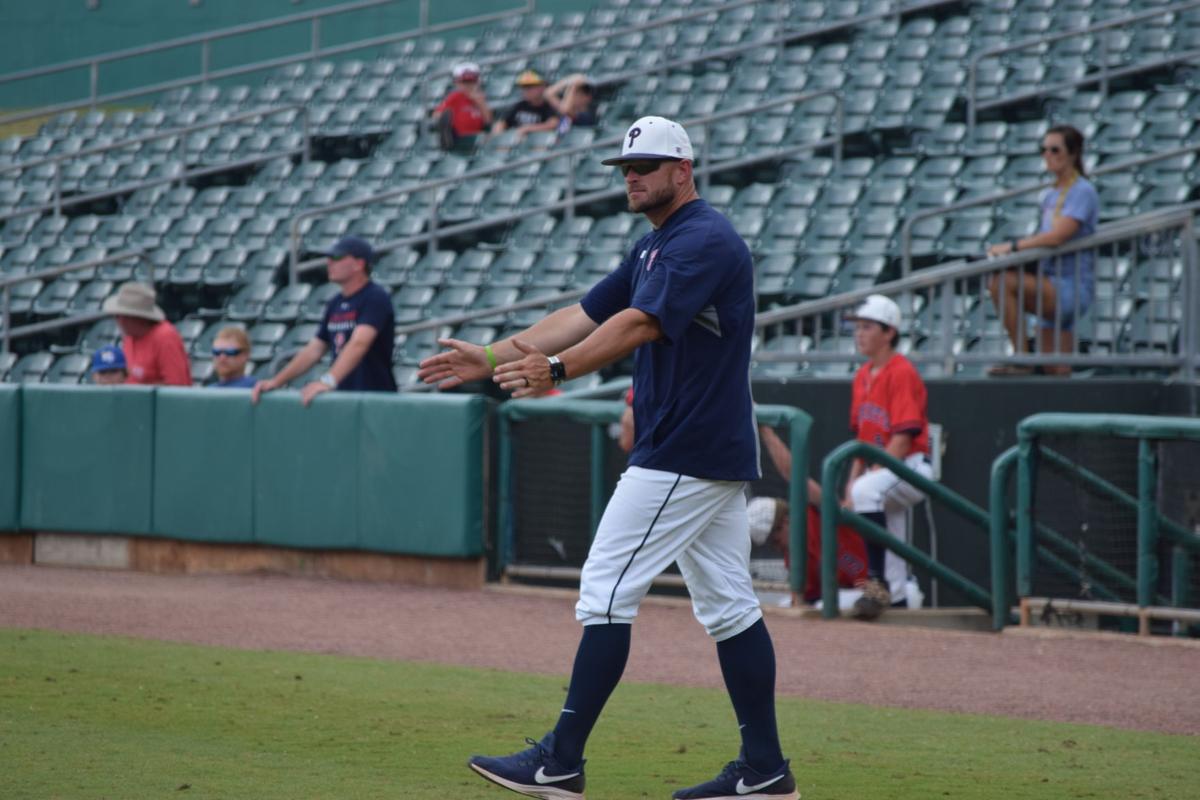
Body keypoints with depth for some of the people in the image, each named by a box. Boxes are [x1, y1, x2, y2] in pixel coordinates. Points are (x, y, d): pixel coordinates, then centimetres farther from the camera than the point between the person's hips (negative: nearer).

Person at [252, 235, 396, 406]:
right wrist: (275, 382, 10)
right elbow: (314, 350, 19)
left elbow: (358, 344, -25)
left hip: (375, 398, -7)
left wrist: (328, 381, -36)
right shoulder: (335, 304, 16)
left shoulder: (375, 298, -10)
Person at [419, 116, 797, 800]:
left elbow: (637, 323, -27)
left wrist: (557, 370, -37)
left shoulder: (706, 241, -15)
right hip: (715, 454, 11)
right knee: (728, 606, 9)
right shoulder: (654, 249, 18)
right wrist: (492, 358, 9)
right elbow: (587, 314, 17)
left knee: (607, 594, -8)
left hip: (684, 455, -11)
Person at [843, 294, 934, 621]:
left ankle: (878, 582, -33)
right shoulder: (862, 376, 13)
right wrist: (852, 481, 5)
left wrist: (860, 484, -22)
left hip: (911, 468, -10)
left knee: (868, 491, -34)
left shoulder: (902, 373, -13)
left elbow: (903, 438, -19)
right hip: (882, 472, 10)